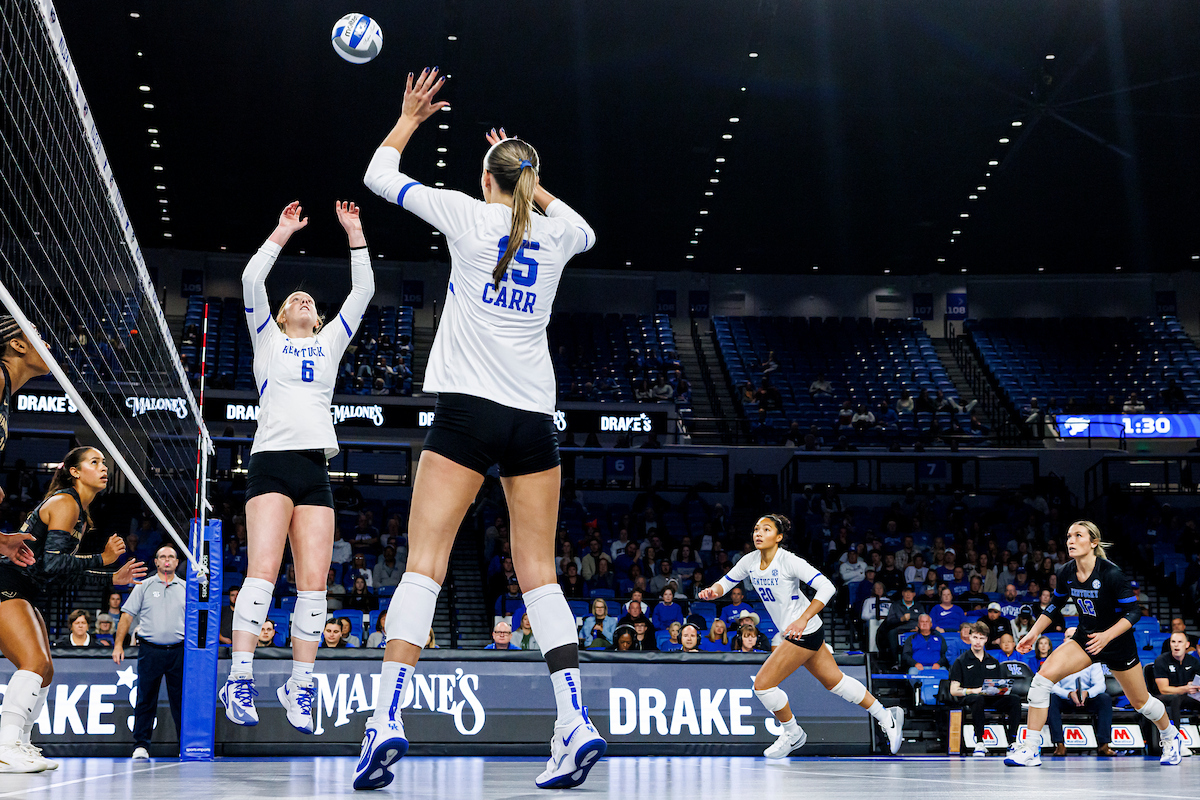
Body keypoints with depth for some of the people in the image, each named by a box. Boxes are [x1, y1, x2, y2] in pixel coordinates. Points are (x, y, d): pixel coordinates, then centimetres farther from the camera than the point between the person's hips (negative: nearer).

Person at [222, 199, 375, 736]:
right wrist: (281, 234, 7)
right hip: (272, 461, -3)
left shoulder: (329, 343, 25)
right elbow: (251, 281, 4)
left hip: (316, 469, 4)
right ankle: (240, 678, -20)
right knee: (263, 568, -18)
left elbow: (362, 293, 19)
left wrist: (356, 235, 15)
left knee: (314, 579, -5)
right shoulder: (268, 340, 17)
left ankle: (300, 686, -2)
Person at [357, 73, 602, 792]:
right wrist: (530, 182, 33)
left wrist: (410, 119, 30)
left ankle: (388, 718, -18)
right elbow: (586, 231, 37)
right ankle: (577, 723, -8)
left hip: (468, 410, -3)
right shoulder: (557, 233, 9)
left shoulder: (469, 214, 1)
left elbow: (379, 174, 14)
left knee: (425, 562, -6)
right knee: (540, 573, 4)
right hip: (535, 417, 3)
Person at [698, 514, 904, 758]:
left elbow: (827, 587, -24)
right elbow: (725, 582, 11)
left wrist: (803, 619, -32)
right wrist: (713, 591, -13)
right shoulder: (750, 562, 1)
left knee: (763, 684, -9)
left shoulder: (789, 561, -21)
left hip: (805, 633, -8)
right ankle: (887, 717, 31)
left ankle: (793, 733, 14)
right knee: (835, 681, 17)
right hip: (791, 634, 8)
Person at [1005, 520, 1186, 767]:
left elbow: (1134, 611, -20)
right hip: (1084, 638, 4)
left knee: (1140, 702, 11)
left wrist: (1106, 636, -32)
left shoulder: (1111, 574, -25)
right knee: (1043, 676, -18)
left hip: (1117, 643, -4)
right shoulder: (1066, 573, -9)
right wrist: (1033, 633, 5)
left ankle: (1171, 736, 45)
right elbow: (1055, 605, 10)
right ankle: (1030, 750, -15)